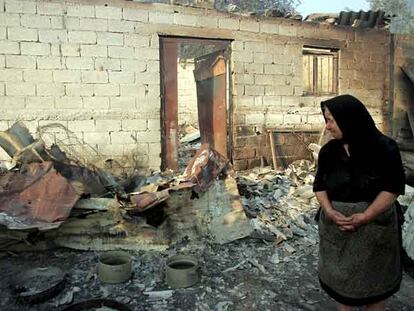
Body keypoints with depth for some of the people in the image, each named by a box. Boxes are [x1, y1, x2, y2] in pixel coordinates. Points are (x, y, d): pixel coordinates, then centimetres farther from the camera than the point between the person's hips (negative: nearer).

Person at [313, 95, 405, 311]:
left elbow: (393, 187, -14)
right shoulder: (329, 151, -1)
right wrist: (329, 211, -14)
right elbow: (319, 185, 2)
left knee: (373, 275, 12)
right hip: (335, 223, 3)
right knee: (339, 272, 14)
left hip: (374, 224, -3)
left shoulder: (384, 148, -12)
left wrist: (365, 216, -21)